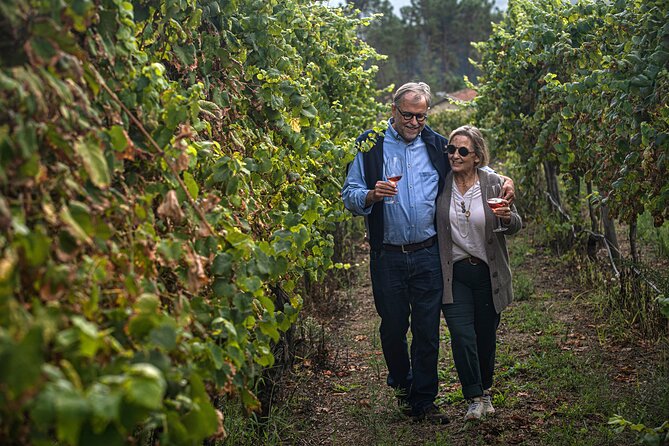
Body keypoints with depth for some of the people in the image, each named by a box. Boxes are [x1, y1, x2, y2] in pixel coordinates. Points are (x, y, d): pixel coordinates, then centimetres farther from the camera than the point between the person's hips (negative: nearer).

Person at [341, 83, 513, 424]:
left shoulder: (437, 145, 8)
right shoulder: (370, 146, 1)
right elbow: (349, 197, -2)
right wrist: (372, 195, -23)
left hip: (428, 255, 1)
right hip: (388, 256, -1)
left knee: (427, 329, 2)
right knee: (393, 327, 10)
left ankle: (424, 401, 15)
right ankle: (402, 384, 36)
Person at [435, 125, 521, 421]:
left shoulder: (493, 184, -5)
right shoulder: (441, 184, -3)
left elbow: (514, 227, -2)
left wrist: (507, 218, -22)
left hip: (488, 273, 0)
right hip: (454, 274, 0)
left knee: (486, 336, 11)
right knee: (462, 335, -10)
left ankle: (485, 390, 34)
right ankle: (475, 397, 7)